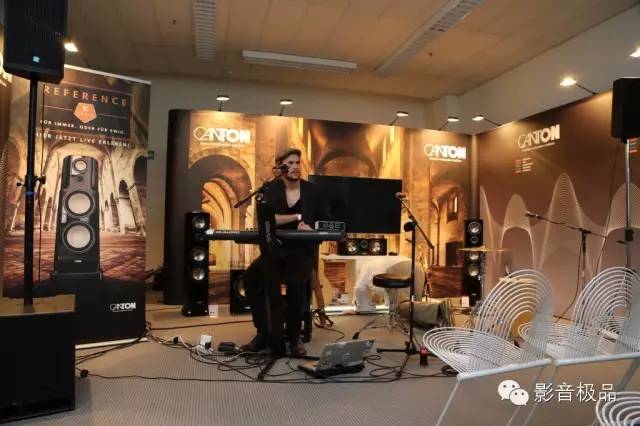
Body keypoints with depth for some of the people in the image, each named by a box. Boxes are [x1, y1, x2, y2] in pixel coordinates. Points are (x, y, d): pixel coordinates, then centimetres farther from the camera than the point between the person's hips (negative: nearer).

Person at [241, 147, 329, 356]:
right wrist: (297, 217, -12)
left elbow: (327, 222, 9)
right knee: (251, 277, -26)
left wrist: (310, 228, -12)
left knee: (295, 283, -33)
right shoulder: (271, 190, 5)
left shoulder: (312, 190, 6)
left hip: (303, 251, -1)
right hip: (275, 249, 2)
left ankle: (294, 336, -10)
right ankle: (263, 333, -8)